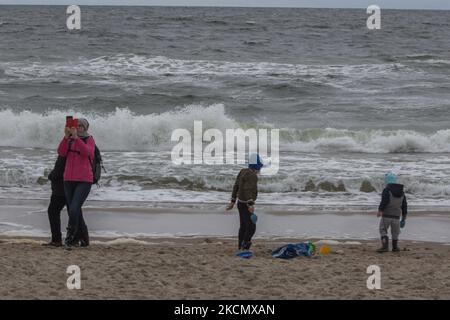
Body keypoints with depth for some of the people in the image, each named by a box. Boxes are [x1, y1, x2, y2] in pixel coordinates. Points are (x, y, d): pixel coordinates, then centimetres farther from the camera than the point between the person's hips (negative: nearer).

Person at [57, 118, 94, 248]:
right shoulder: (69, 141, 10)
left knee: (74, 209, -19)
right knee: (74, 211, 8)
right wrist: (66, 137, -21)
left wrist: (76, 137, -28)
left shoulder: (90, 140, 0)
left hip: (84, 180, -4)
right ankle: (84, 239, 22)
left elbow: (87, 152, -20)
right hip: (69, 180, 4)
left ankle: (70, 238, -13)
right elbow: (61, 152, -8)